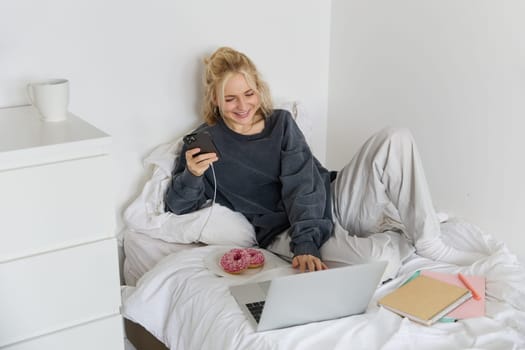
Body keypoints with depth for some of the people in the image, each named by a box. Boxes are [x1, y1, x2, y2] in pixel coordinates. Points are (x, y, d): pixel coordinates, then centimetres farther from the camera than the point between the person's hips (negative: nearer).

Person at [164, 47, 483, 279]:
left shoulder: (281, 122, 6)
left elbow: (303, 184, -8)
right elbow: (178, 206, 0)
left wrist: (306, 242, -24)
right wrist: (192, 174, -23)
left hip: (331, 200, 4)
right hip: (287, 230, -4)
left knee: (395, 139, -17)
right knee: (377, 262, -35)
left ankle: (429, 243, -11)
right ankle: (400, 237, 1)